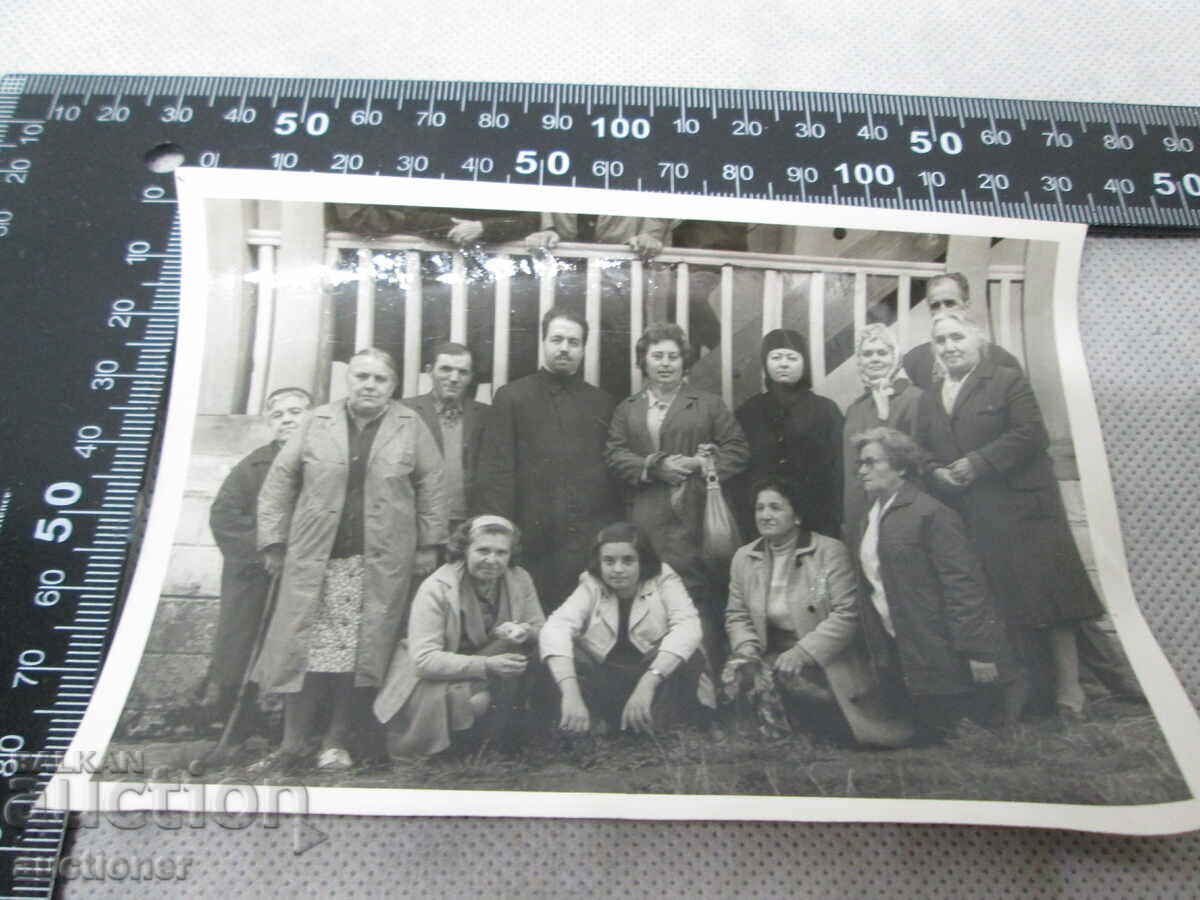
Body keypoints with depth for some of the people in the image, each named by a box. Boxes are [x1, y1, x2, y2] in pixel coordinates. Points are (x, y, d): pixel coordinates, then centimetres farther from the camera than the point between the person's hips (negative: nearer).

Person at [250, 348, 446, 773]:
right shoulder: (317, 422, 7)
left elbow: (430, 486, 4)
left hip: (381, 562, -1)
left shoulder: (410, 426, 4)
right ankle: (293, 743, 14)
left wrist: (428, 545, 1)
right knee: (306, 648, 2)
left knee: (360, 651, 2)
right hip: (315, 558, 1)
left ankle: (338, 741, 17)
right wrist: (274, 541, 3)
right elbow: (280, 479, 7)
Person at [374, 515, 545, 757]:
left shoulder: (519, 580, -8)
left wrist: (524, 631, -28)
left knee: (520, 646, -23)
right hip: (432, 682, -5)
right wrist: (487, 665, -37)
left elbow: (541, 628, -2)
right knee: (479, 701, -34)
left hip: (487, 680, 5)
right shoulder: (436, 589, -22)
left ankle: (502, 739, -11)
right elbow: (424, 660, -29)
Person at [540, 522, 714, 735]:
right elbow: (555, 628, -25)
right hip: (607, 687, 2)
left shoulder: (663, 579, -10)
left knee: (688, 656, -30)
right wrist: (571, 694, -42)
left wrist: (647, 683, -41)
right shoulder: (590, 586, -7)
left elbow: (688, 627, -28)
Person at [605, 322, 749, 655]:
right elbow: (615, 455, 6)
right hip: (645, 522, 2)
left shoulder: (709, 404, 12)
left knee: (700, 598, -6)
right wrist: (655, 467, -9)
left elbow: (738, 451, 6)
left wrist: (699, 464, -9)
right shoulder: (626, 409, 18)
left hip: (695, 518, -1)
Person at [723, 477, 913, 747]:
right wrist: (747, 648, -10)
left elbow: (847, 614, -16)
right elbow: (737, 615, 10)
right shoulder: (744, 557, 6)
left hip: (826, 662, -2)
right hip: (772, 656, 2)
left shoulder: (830, 551, -9)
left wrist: (802, 653, -23)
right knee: (736, 672, -21)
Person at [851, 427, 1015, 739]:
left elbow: (962, 583, -17)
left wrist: (976, 649, -20)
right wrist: (876, 652, 12)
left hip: (941, 653, -7)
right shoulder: (866, 522, 13)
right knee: (931, 735, 14)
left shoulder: (929, 513, -12)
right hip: (898, 656, 7)